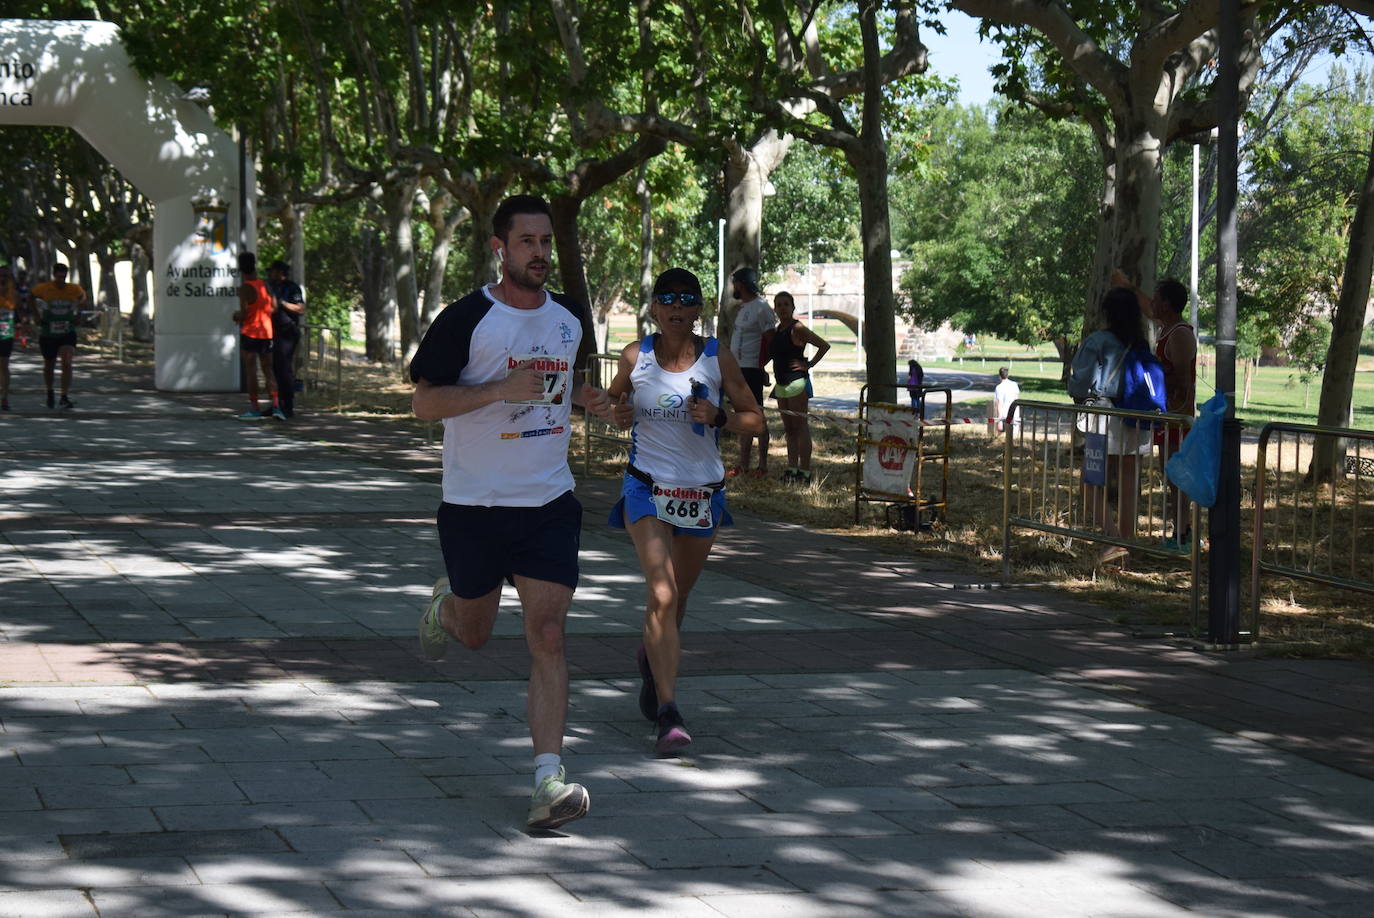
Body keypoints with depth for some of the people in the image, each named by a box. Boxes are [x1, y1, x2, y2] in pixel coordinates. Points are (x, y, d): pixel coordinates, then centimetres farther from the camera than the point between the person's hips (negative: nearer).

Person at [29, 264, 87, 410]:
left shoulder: (74, 289, -7)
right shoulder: (44, 288, -12)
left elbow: (82, 298, 16)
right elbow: (30, 298, 6)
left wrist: (77, 313, 5)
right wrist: (37, 315, -2)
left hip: (67, 333, 0)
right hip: (48, 334, 0)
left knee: (67, 363, -17)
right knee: (49, 365, 14)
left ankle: (65, 397, -18)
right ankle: (49, 393, 39)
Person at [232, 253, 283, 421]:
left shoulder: (244, 288, -13)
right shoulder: (265, 284, 6)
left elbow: (244, 314, -18)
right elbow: (274, 307, 8)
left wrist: (237, 316, 2)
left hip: (249, 333, -6)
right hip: (266, 332, 6)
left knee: (250, 371, 0)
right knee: (268, 370, 10)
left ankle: (255, 408, 0)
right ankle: (276, 405, -1)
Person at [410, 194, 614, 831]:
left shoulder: (571, 318, 6)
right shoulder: (466, 319, -11)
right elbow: (424, 402, -13)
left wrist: (587, 398, 2)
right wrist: (502, 389, -25)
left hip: (549, 502, 2)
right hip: (474, 503, -2)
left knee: (547, 635, -10)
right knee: (475, 634, 14)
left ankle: (549, 779, -12)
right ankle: (444, 605, 52)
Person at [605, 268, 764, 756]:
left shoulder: (718, 359, -4)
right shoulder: (635, 356, -3)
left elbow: (755, 419, 2)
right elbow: (613, 396, 16)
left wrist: (718, 416, -18)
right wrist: (618, 413, -6)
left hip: (702, 493, 2)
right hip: (647, 488, -2)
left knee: (677, 597, 17)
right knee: (662, 594, -19)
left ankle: (651, 660, 51)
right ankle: (668, 715, -24)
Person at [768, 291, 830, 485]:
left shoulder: (797, 329, -11)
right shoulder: (778, 330, 14)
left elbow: (824, 345, -12)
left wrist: (809, 364, -11)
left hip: (796, 381, -9)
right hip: (782, 384, 9)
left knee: (800, 426, -7)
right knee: (788, 428, 11)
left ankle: (805, 471, -7)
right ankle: (792, 468, 15)